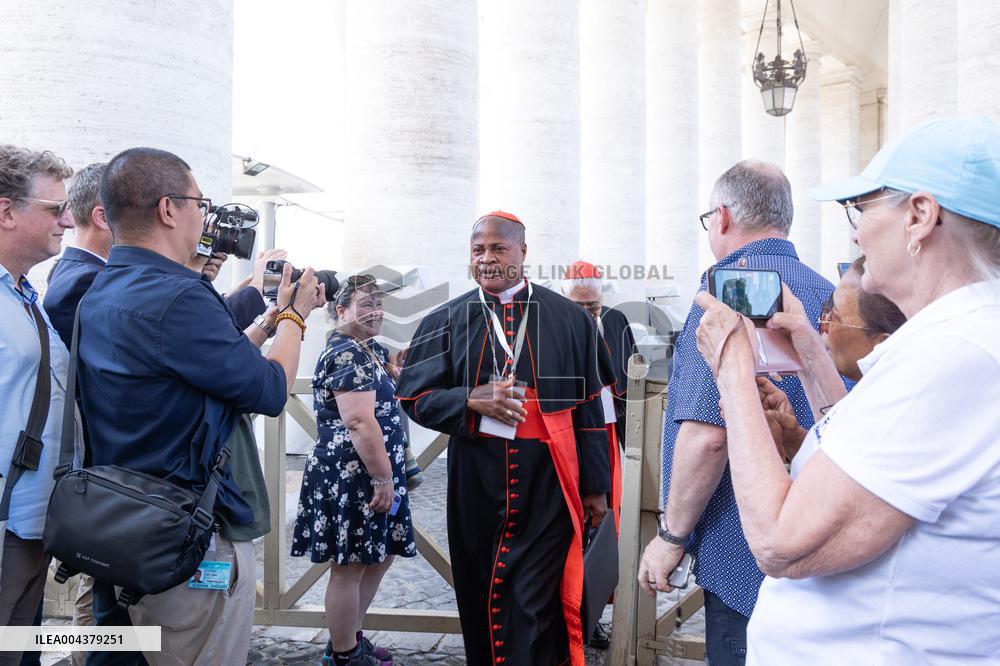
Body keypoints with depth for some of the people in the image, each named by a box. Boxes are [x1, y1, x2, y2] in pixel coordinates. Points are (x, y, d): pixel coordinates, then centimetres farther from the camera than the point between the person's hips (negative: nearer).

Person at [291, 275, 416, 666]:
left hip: (367, 476, 11)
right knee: (350, 568, 3)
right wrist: (384, 479, -23)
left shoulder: (366, 350, 15)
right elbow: (361, 423, -25)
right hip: (352, 478, -11)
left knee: (379, 558, 19)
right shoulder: (348, 354, -17)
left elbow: (387, 394, 34)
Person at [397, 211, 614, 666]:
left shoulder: (569, 318, 4)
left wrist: (596, 485, 6)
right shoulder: (447, 321, 5)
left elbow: (589, 406, 6)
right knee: (478, 595, 14)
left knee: (532, 603, -1)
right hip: (476, 483, 2)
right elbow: (413, 396, 3)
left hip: (547, 486, -1)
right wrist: (472, 399, -14)